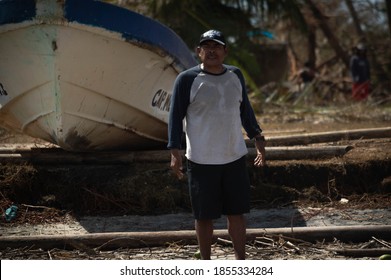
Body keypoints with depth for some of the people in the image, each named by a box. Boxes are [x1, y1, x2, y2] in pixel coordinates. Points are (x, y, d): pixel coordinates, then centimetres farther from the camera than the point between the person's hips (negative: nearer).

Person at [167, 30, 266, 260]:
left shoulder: (235, 76, 7)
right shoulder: (187, 79, -8)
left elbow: (245, 110, 18)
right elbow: (176, 116, -6)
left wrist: (258, 138, 17)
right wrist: (175, 151, -13)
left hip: (235, 158, 4)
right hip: (201, 161, -4)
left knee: (237, 212, 8)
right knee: (204, 216, 4)